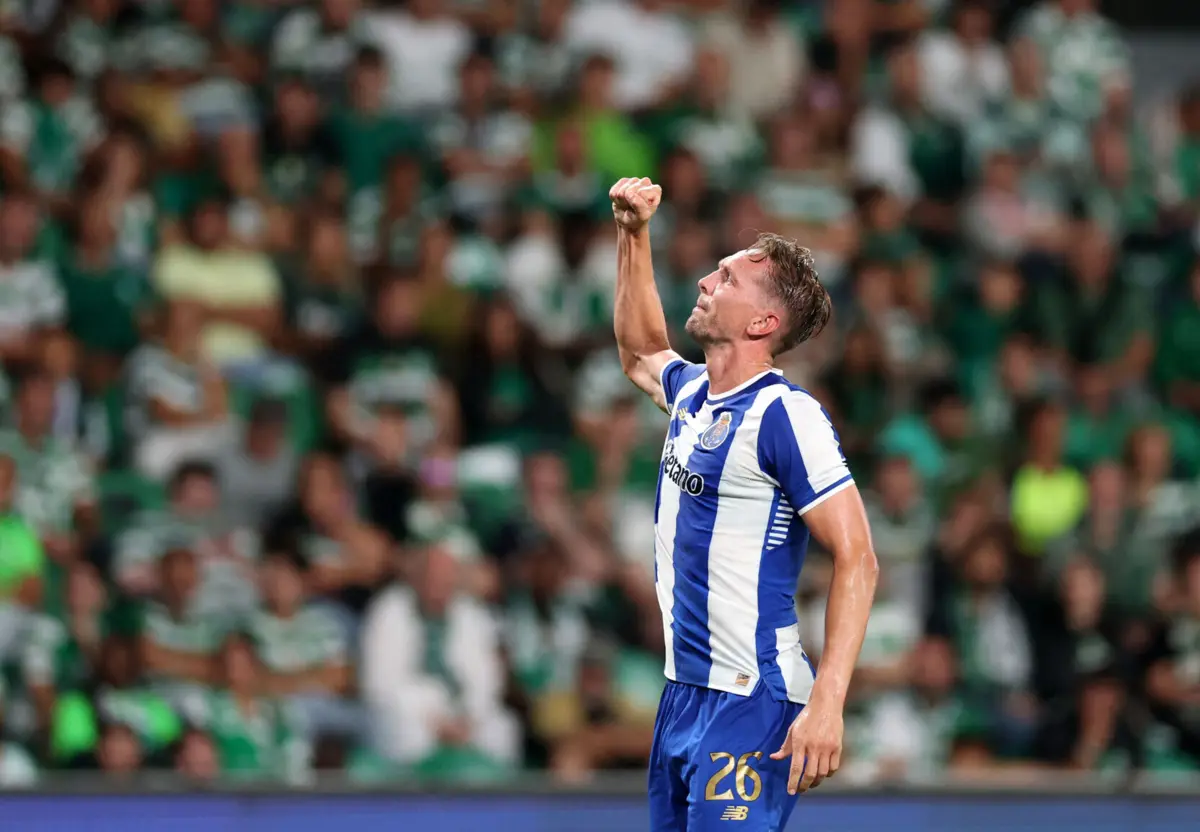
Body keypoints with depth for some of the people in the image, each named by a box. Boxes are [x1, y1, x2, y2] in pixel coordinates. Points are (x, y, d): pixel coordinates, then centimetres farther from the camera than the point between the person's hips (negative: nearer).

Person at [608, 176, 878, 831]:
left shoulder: (783, 414, -14)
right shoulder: (692, 392, 11)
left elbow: (857, 560, -18)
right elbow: (640, 352, 37)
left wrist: (827, 703, -25)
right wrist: (633, 236, 27)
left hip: (749, 704, -9)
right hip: (683, 695, 9)